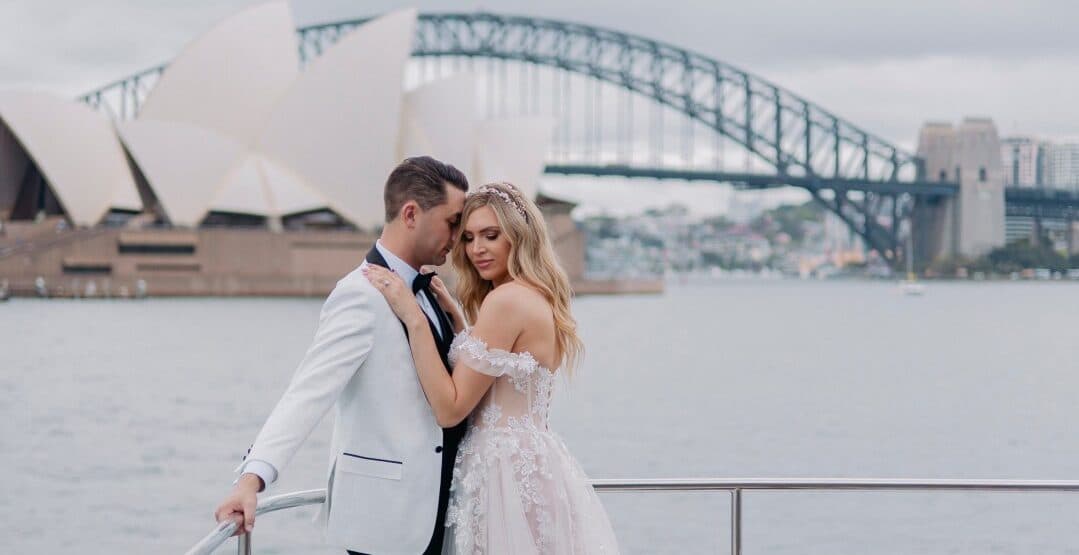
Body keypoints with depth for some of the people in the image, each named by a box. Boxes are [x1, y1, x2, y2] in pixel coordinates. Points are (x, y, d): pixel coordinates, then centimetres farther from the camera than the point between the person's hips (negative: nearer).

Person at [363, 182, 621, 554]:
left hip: (507, 470, -10)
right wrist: (453, 314, 13)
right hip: (532, 464, 10)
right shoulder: (539, 297, 12)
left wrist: (413, 317, -18)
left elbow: (450, 408, -18)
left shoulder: (507, 300, -16)